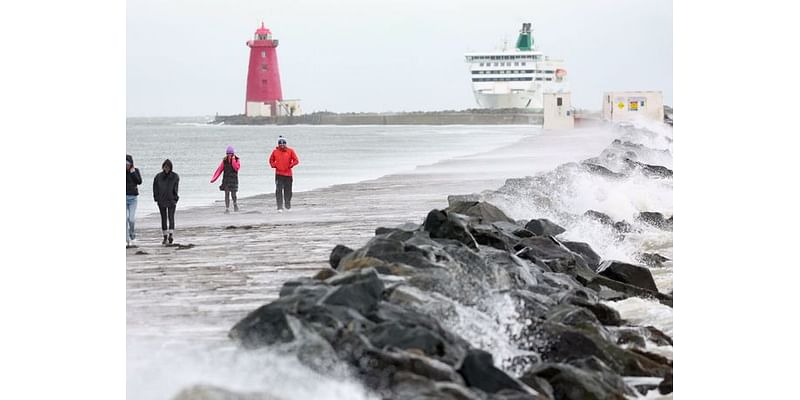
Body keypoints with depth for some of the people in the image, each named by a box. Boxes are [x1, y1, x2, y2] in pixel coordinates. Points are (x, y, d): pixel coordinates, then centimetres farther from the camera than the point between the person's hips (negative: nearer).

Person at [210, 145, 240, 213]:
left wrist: (233, 160, -20)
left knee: (233, 194, -4)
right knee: (227, 194, -4)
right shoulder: (225, 161, 2)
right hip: (226, 179, 2)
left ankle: (235, 204, 27)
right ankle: (227, 208, -1)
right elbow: (219, 170, -1)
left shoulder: (236, 160, -3)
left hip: (233, 179, -2)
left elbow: (236, 168, -20)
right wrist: (214, 178, -8)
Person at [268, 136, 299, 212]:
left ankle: (288, 206, 26)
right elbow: (271, 160, 16)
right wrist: (274, 165, -2)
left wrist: (290, 166, -10)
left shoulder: (290, 151, 0)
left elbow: (296, 160, 2)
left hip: (288, 174, 1)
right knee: (278, 191, -10)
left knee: (288, 191, 9)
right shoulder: (275, 151, 3)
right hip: (278, 174, -1)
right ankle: (280, 207, -10)